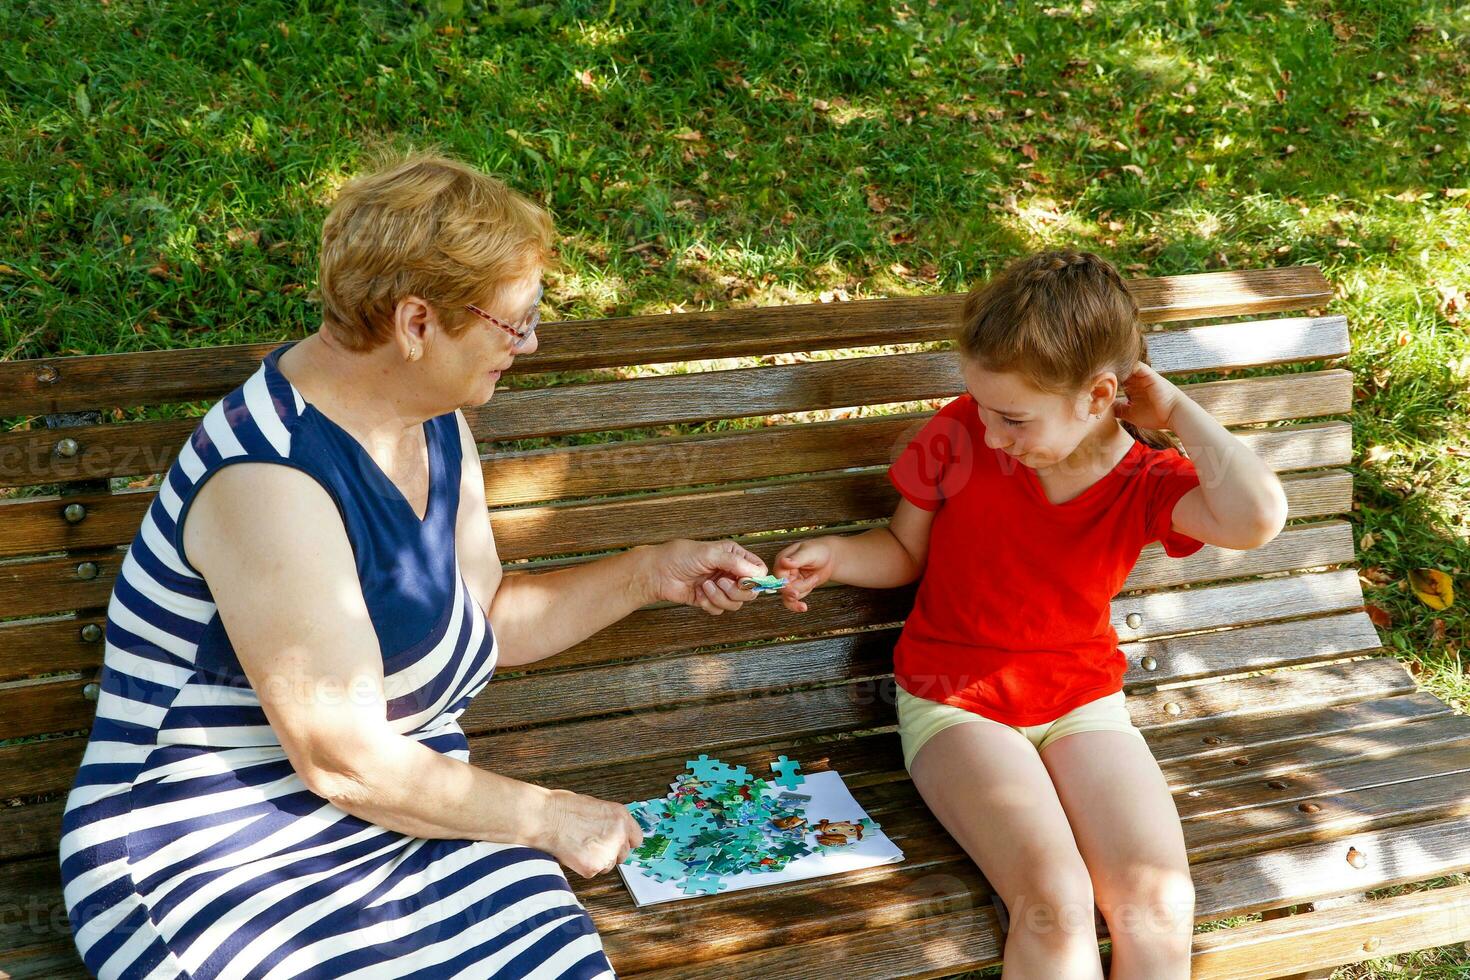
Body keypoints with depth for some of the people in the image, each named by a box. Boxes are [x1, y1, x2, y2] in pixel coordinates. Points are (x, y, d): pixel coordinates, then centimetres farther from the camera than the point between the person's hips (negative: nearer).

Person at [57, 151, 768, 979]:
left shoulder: (432, 421, 5)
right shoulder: (273, 479, -24)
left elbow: (487, 622, 16)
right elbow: (346, 763, -21)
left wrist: (650, 573, 6)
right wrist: (549, 818, -10)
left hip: (403, 813, 8)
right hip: (225, 870, -7)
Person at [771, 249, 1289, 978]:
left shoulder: (1147, 481, -9)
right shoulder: (960, 435, -9)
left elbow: (1257, 517, -31)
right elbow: (905, 551, 7)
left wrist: (1175, 410, -20)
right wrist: (832, 556, -13)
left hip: (1082, 699, 2)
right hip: (954, 700, -1)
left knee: (1161, 903, -22)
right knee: (1055, 902, -27)